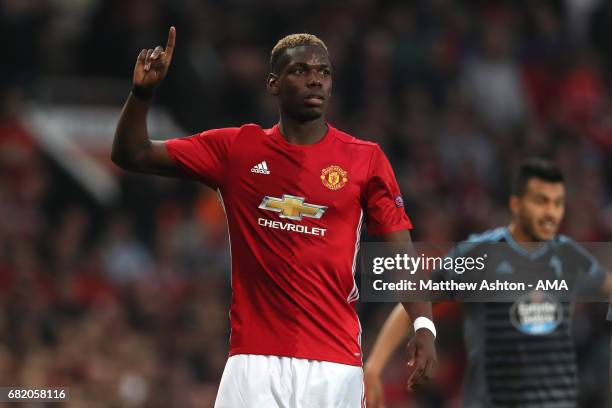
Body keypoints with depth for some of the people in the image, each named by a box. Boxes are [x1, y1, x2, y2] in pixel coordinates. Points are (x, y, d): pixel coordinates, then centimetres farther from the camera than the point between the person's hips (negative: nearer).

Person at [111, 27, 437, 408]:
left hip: (335, 364, 0)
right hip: (254, 360, 1)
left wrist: (424, 325, -12)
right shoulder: (236, 149, 6)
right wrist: (143, 92, -9)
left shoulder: (365, 159, 4)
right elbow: (132, 155, 9)